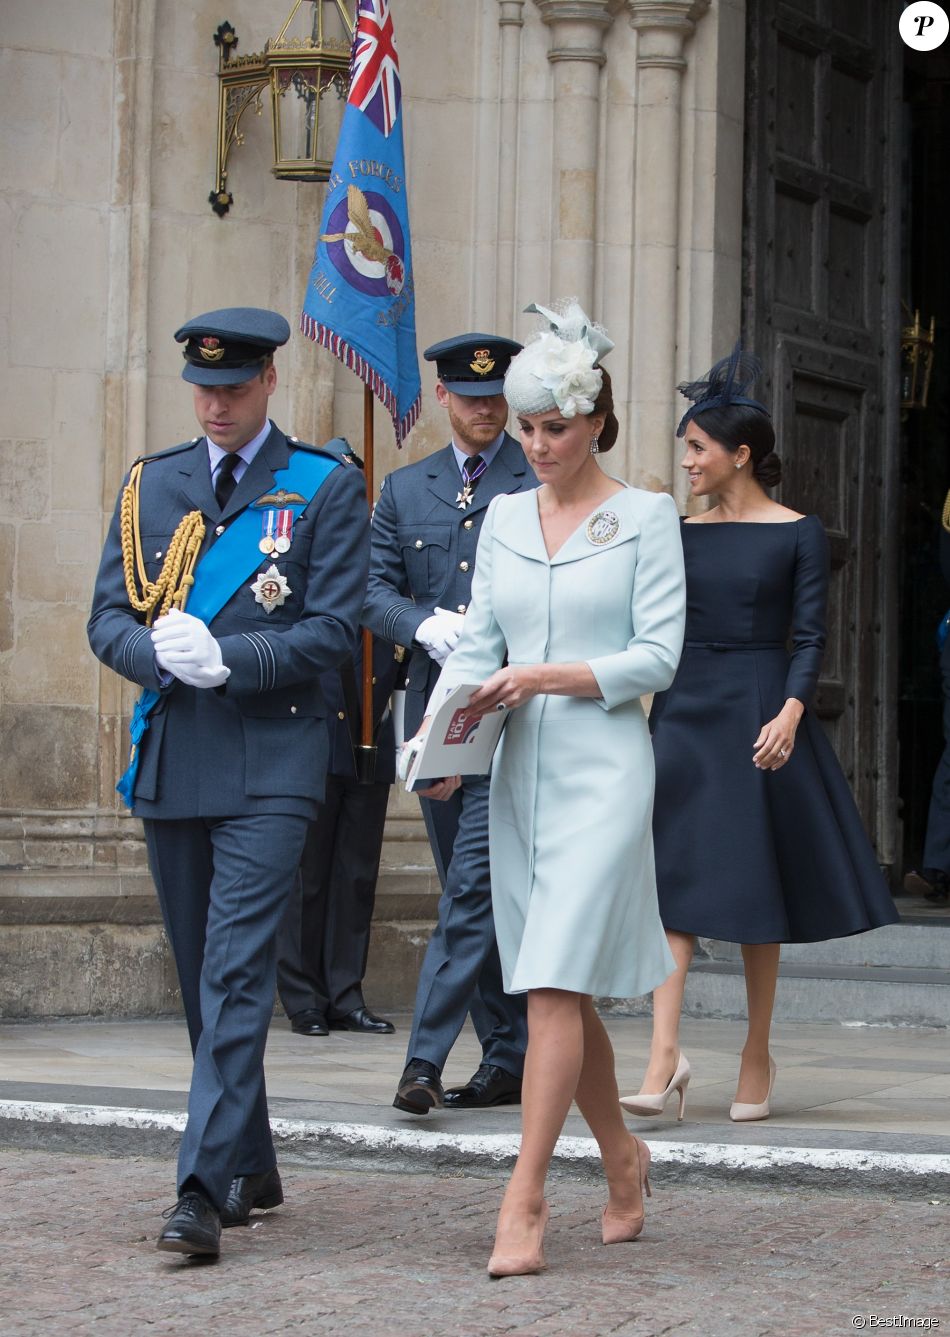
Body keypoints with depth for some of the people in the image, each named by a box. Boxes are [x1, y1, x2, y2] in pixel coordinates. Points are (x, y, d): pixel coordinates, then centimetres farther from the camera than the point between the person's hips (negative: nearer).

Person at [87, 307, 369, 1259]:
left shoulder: (325, 487, 0)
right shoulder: (150, 485, 12)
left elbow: (333, 631, -6)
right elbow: (108, 619, 9)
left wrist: (223, 658, -15)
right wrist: (164, 655, -12)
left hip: (269, 767, -5)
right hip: (168, 759, 5)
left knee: (236, 973, -14)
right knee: (200, 976, 12)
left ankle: (205, 1189, -18)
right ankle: (252, 1170, 25)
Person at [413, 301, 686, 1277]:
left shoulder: (646, 517, -1)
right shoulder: (504, 517, 12)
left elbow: (657, 656, -6)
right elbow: (476, 644, 9)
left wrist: (544, 677, -17)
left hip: (603, 768, -5)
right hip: (519, 772, 5)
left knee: (554, 982, -13)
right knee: (558, 989, 10)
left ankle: (524, 1203, -13)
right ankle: (622, 1157, 30)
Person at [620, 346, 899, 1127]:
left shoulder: (798, 534, -2)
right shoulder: (684, 534, 9)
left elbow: (809, 638, -6)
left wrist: (790, 714, -19)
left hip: (759, 712, -3)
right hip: (684, 712, 3)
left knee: (756, 882, 3)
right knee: (673, 877, -8)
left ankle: (758, 1054, 14)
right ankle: (665, 1050, -14)